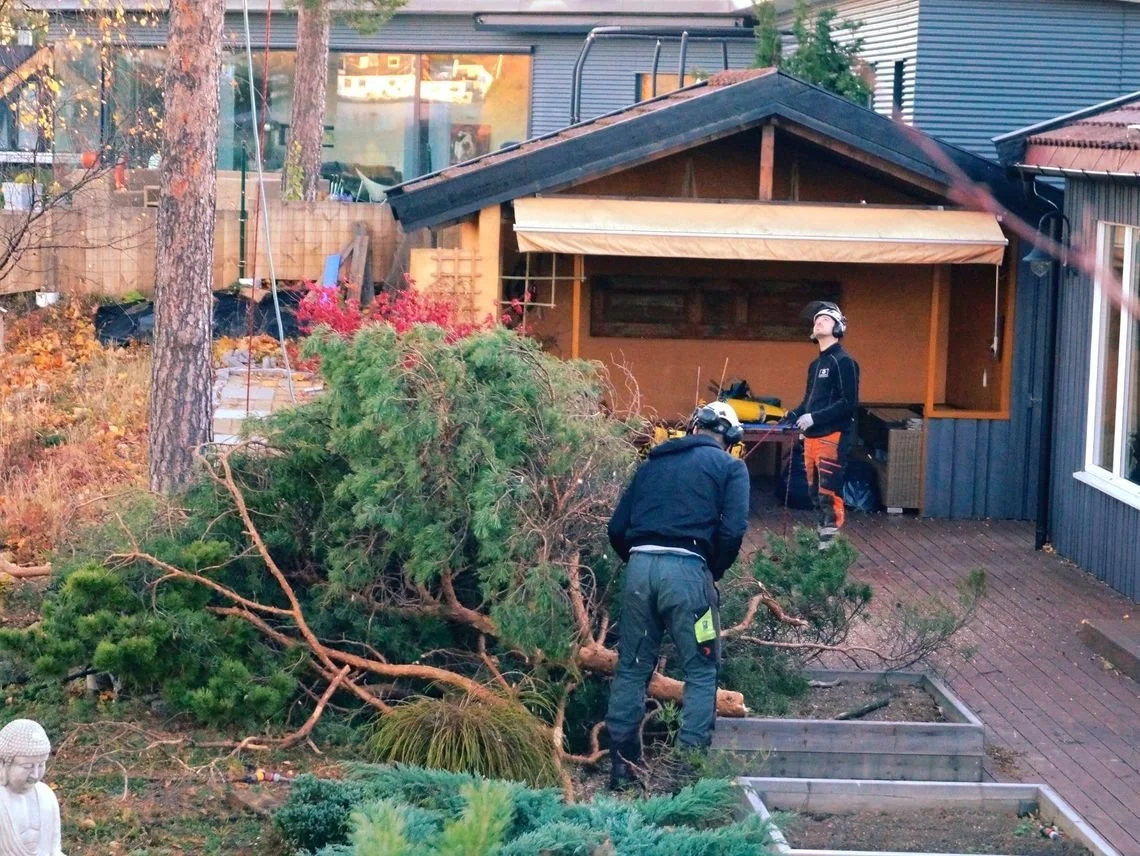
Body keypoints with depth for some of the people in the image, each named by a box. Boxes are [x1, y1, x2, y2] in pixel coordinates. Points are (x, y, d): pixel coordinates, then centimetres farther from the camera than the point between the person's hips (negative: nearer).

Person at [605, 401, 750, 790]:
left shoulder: (652, 463, 22)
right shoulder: (729, 467, 9)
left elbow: (617, 528, 17)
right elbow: (733, 530, -6)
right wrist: (714, 572, 8)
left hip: (639, 567, 4)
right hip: (687, 569, -4)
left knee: (632, 670, 12)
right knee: (701, 671, 5)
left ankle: (622, 768, 14)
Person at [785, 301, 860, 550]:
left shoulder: (843, 362, -8)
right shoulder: (815, 365, 19)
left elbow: (849, 403, -15)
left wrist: (815, 418, -19)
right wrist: (793, 416, 6)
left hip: (833, 438, -9)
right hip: (812, 438, 9)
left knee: (829, 494, -11)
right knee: (815, 493, 12)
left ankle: (831, 547, -12)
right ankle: (821, 539, 19)